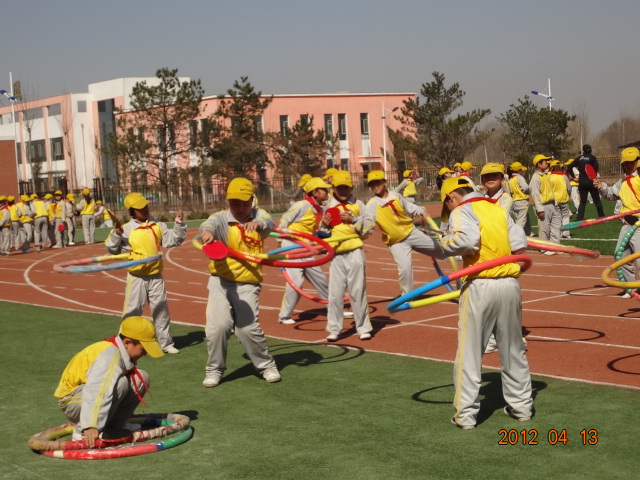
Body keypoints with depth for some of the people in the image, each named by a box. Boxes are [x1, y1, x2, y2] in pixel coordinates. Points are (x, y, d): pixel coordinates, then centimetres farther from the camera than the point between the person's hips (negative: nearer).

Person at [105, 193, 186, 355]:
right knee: (132, 312, 1)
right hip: (137, 277, -3)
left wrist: (179, 224, -4)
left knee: (161, 310, 11)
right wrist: (116, 233, -24)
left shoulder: (158, 226, 5)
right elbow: (113, 249, -10)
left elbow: (174, 240, 6)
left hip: (156, 276, 4)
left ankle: (166, 343, 23)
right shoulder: (126, 230, -7)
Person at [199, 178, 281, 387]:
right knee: (218, 325, -9)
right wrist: (207, 231, -50)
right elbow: (210, 223, -24)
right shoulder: (221, 218, -1)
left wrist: (258, 223, -41)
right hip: (221, 281, 0)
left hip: (248, 284, 0)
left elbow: (269, 223, -17)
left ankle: (267, 365, 16)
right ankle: (214, 369, 13)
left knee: (248, 327, -8)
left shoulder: (258, 215, 5)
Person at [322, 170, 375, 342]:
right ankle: (334, 329, 8)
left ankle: (363, 328, 10)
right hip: (336, 255, 2)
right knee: (335, 293, 0)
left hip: (355, 253, -2)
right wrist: (325, 226, -2)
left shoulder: (358, 204, 6)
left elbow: (370, 226, -3)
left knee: (358, 291, 1)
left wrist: (353, 220, -14)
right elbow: (324, 235, 18)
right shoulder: (329, 207, 11)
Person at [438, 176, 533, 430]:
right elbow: (520, 243, 7)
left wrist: (445, 243, -4)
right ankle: (521, 406, 27)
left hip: (479, 286, -6)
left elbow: (467, 239, -20)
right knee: (513, 350, 18)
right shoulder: (499, 209, 17)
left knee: (469, 352, 2)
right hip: (510, 284, 6)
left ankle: (466, 413, 4)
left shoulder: (461, 211, -1)